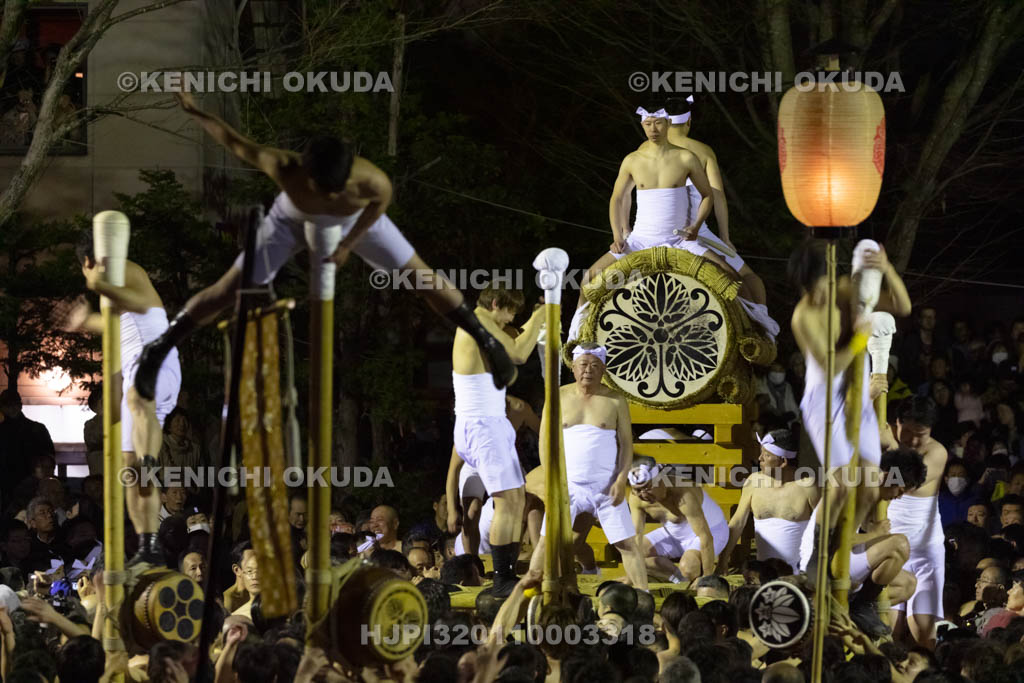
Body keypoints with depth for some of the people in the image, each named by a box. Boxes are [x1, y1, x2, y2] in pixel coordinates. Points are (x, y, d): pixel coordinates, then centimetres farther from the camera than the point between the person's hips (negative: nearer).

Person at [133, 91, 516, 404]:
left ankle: (484, 340, 26)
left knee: (422, 277, 4)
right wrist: (192, 111, -24)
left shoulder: (371, 180, -44)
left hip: (356, 221, 1)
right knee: (228, 291, -1)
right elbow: (232, 141, -33)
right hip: (294, 219, -1)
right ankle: (158, 351, 17)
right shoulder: (285, 169, -47)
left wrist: (350, 242, -10)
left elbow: (381, 202, -18)